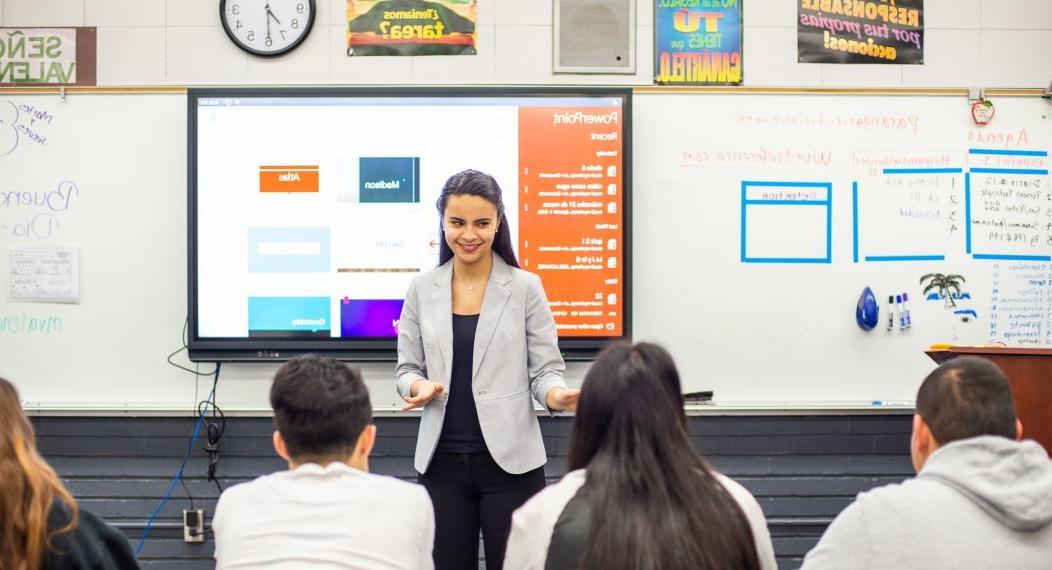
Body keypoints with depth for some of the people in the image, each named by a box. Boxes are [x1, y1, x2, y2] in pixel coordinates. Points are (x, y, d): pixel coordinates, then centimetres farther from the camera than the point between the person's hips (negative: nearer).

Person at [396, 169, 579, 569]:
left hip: (509, 460, -2)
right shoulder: (422, 288, 5)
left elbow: (546, 369, -2)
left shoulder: (525, 287, -2)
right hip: (442, 461, 3)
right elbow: (407, 368, 9)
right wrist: (419, 387, -14)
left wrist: (556, 395, -25)